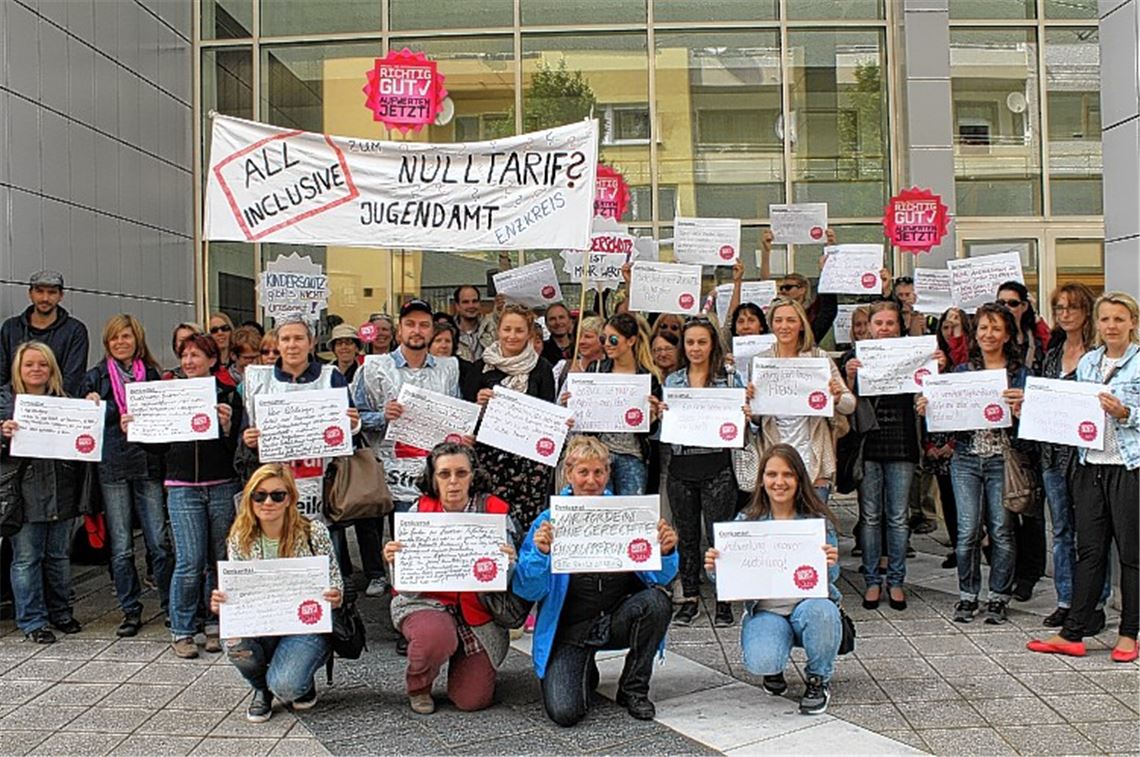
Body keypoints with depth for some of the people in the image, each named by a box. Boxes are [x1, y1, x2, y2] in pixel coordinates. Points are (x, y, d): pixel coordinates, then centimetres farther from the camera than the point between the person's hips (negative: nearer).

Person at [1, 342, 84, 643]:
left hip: (61, 490, 3)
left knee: (59, 556, 13)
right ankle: (32, 621, 12)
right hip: (25, 491, -3)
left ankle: (61, 612, 26)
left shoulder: (64, 399, 11)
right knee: (27, 558, 2)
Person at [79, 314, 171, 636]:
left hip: (148, 466, 0)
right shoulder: (96, 377, 8)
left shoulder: (151, 374, 11)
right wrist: (93, 407, -11)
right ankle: (130, 611, 14)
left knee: (159, 542, -1)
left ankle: (170, 606, 11)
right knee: (121, 547, 4)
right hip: (112, 468, 0)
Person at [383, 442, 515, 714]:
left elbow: (504, 583, -6)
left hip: (477, 611, 1)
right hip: (426, 601, -1)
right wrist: (395, 561, -27)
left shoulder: (493, 511, -7)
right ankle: (418, 686, 0)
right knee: (435, 637, -35)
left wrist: (507, 564, -30)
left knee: (473, 700, -5)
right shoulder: (420, 511, -6)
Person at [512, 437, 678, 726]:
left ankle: (634, 689, -3)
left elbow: (659, 577, -1)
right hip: (569, 629, -2)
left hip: (618, 620, 2)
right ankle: (584, 673, 18)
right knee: (565, 712, -21)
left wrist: (666, 551, -22)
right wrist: (541, 553, -29)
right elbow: (528, 591, -10)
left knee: (656, 600, -28)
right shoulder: (549, 521, -7)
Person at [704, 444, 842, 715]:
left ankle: (819, 680, -4)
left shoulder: (818, 520, -2)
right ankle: (773, 669, 13)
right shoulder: (746, 521, 1)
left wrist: (831, 565, -29)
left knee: (820, 611, -36)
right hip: (765, 611, 0)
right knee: (760, 661, -30)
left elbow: (831, 576, -5)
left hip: (809, 603, 0)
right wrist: (714, 568, -23)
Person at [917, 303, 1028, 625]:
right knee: (968, 531, -2)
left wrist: (1020, 408, -23)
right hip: (966, 459, 1)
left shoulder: (1019, 374, 3)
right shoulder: (961, 371, 10)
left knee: (1001, 531, 2)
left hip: (1003, 460, -1)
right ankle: (967, 595, 13)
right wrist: (927, 409, -9)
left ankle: (998, 597, 16)